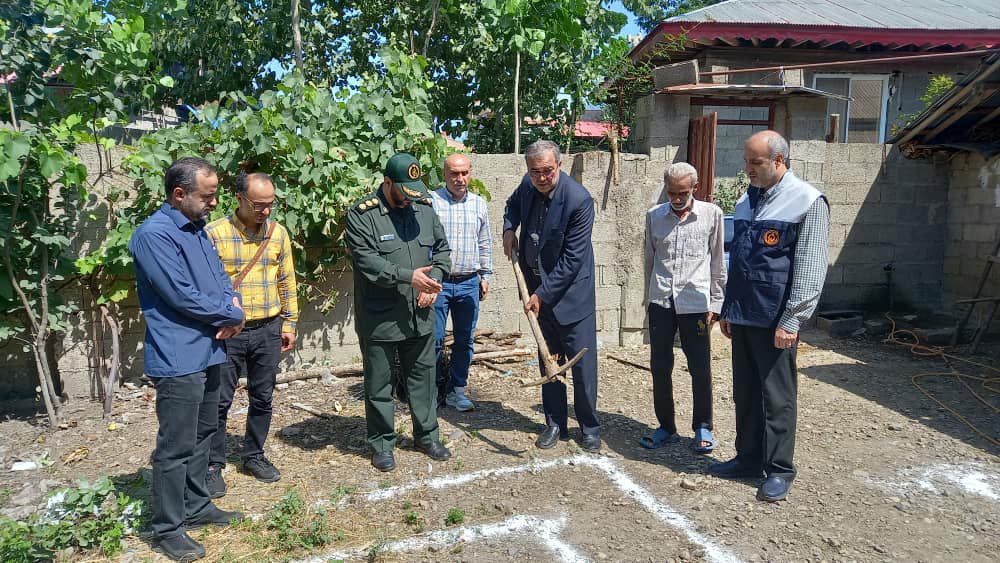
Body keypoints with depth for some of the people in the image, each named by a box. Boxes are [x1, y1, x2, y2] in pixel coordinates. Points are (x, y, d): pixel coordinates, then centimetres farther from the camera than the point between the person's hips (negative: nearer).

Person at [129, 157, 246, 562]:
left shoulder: (197, 229, 12)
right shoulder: (154, 235, -18)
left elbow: (220, 275, 14)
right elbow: (183, 296, -23)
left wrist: (233, 305, -8)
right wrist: (233, 314, -10)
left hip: (206, 353, 9)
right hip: (178, 360, -9)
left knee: (202, 435, 19)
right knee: (176, 447, 0)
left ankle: (196, 506, 33)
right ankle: (167, 529, 14)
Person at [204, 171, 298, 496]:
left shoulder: (278, 233, 4)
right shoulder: (214, 233, -8)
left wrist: (289, 323, 9)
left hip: (268, 330, 3)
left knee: (262, 397, 13)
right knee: (220, 401, 5)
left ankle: (253, 455, 30)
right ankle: (213, 464, 20)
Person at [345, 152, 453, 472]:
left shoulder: (424, 208, 5)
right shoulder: (362, 215, -12)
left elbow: (442, 249, 12)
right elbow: (368, 262, -20)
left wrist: (434, 280, -5)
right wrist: (409, 276, -27)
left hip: (420, 316, 5)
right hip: (379, 320, -5)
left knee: (423, 377, 17)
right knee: (379, 385, 10)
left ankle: (427, 436, 34)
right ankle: (382, 443, 27)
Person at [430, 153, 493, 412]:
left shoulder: (479, 204, 10)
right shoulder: (430, 201, -3)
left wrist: (485, 275, 15)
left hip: (469, 283, 4)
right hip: (437, 282, -4)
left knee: (465, 340, 9)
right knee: (434, 339, 0)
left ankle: (457, 390, 21)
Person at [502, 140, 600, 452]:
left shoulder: (579, 199, -22)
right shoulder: (528, 184, -2)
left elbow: (572, 259, -20)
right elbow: (513, 203, 24)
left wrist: (542, 294, -17)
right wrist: (509, 228, 4)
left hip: (571, 291, -6)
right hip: (539, 288, 6)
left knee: (583, 361, 1)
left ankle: (589, 427, 18)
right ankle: (555, 424, 27)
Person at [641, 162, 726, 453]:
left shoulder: (711, 214, -2)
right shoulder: (654, 216, 5)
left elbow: (718, 262, 3)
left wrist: (715, 302, 1)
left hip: (695, 301, -2)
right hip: (661, 301, 2)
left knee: (700, 369, 5)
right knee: (659, 367, 7)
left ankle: (703, 427, 23)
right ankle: (666, 427, 22)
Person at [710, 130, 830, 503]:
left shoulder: (807, 202, -9)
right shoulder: (746, 201, 12)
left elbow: (810, 269, -13)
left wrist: (791, 321, -16)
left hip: (775, 320, -7)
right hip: (742, 317, 7)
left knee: (777, 397, 4)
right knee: (744, 392, 15)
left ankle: (779, 470, 18)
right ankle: (748, 459, 29)